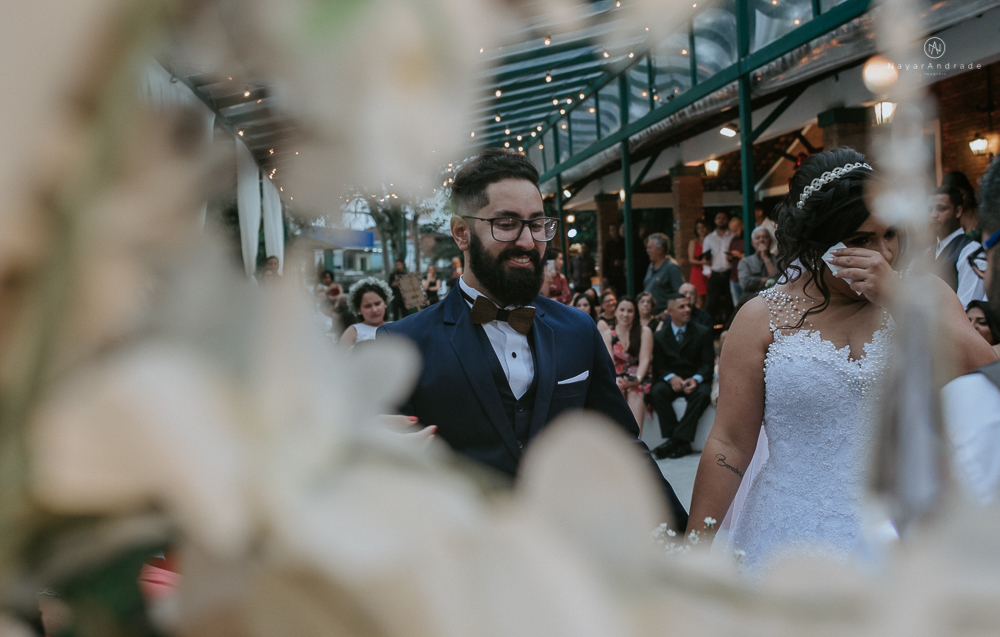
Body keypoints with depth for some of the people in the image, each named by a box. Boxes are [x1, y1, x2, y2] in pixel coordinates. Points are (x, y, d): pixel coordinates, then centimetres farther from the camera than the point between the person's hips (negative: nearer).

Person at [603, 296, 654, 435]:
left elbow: (645, 360, -6)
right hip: (617, 377, 1)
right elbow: (609, 362, -3)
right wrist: (616, 380, -24)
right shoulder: (608, 335, 9)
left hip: (639, 378, -1)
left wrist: (637, 379, -25)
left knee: (634, 392, -34)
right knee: (618, 390, -33)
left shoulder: (644, 331, 4)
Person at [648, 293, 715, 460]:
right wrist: (671, 377, -20)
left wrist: (696, 379, -21)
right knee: (656, 392, -32)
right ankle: (677, 440, -32)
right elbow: (659, 367, 4)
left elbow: (708, 363, 0)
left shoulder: (703, 332, 7)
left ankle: (679, 439, -33)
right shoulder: (660, 336, 9)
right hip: (671, 381, 1)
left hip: (695, 380, -1)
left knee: (703, 394, -35)